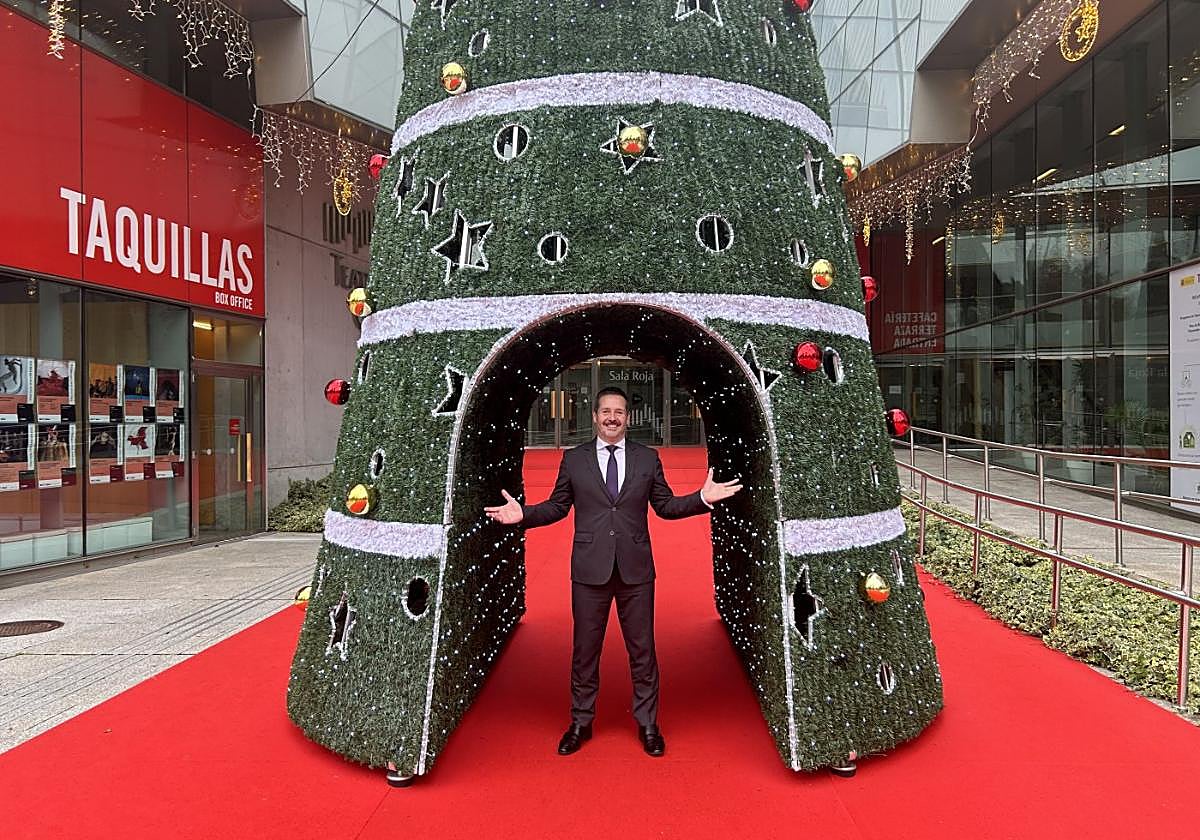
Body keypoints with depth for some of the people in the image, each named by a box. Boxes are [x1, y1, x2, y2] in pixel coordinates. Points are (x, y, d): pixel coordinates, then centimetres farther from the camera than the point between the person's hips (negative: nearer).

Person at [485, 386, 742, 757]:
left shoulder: (648, 458, 5)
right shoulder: (573, 459, 4)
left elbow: (665, 505, 7)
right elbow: (557, 506, 6)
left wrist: (703, 498, -6)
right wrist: (522, 514, -10)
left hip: (635, 570, 0)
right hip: (589, 571, 0)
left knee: (642, 650, 8)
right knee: (584, 649, 10)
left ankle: (647, 725, 24)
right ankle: (581, 723, 26)